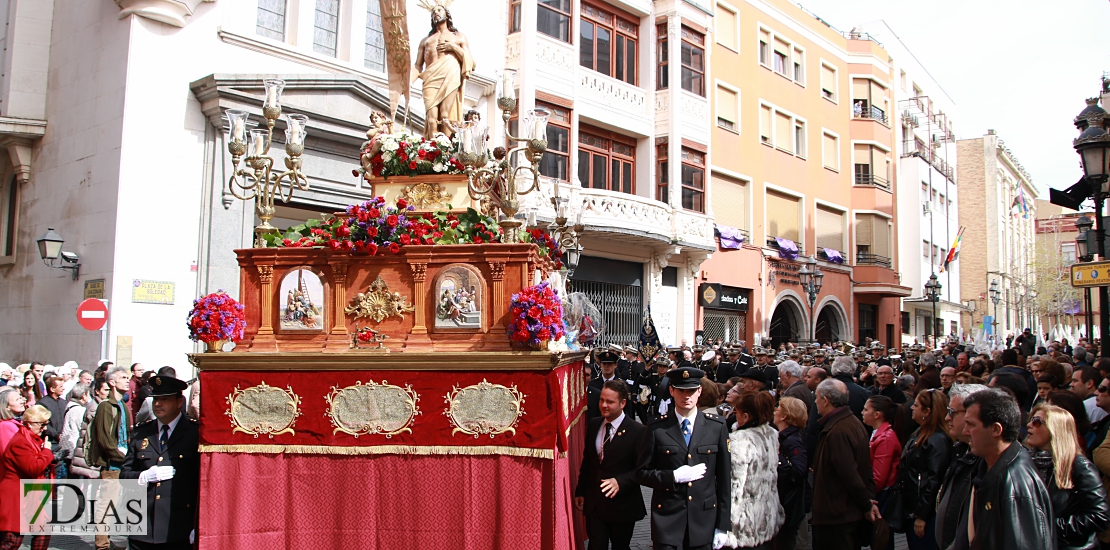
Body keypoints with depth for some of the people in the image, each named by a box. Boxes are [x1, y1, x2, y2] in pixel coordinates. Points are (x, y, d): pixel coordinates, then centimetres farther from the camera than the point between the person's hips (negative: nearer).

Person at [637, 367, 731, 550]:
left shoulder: (716, 427, 0)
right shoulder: (657, 429, -4)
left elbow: (724, 477, 2)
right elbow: (642, 473, 0)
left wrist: (723, 525, 2)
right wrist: (673, 477, -17)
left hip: (704, 519, 1)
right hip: (667, 519, -1)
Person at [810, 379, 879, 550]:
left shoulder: (836, 432, -24)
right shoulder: (855, 422, 9)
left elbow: (850, 475, -23)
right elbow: (866, 467, 13)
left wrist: (866, 505, -11)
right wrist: (870, 499, 9)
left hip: (836, 518, -10)